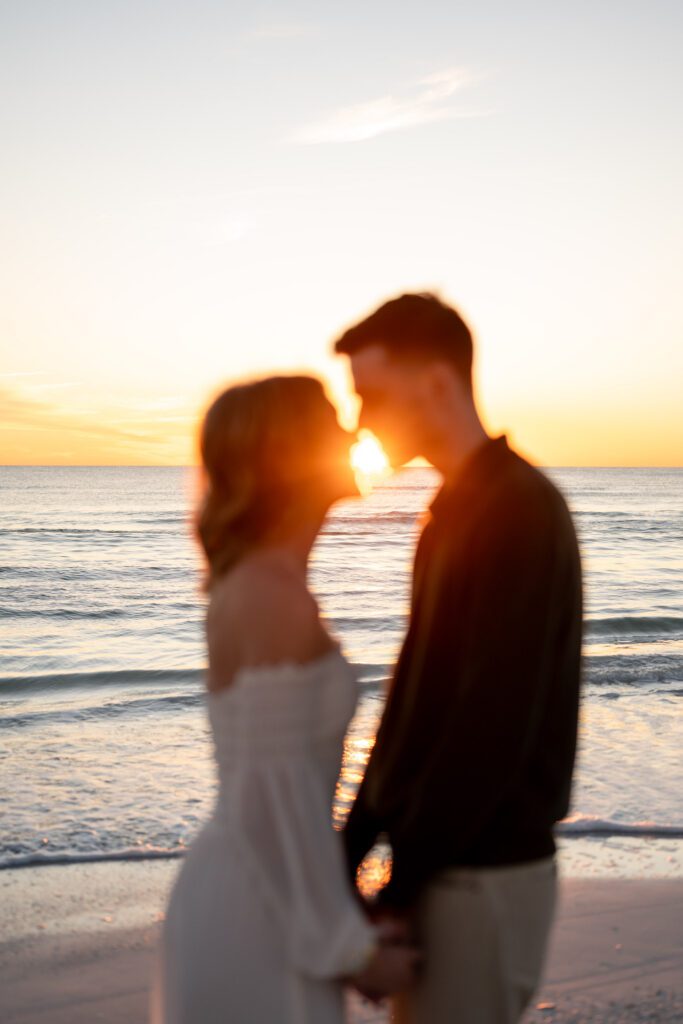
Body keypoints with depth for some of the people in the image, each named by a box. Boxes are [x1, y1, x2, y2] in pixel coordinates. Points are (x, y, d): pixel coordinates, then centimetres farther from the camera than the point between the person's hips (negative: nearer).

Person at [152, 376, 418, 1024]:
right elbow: (273, 799, -22)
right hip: (258, 914, -9)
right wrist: (350, 948, -13)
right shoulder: (278, 601, -21)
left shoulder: (248, 588, 8)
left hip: (243, 895, 9)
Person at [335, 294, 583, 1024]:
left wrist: (400, 885, -16)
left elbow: (495, 728, -23)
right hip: (444, 858, 9)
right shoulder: (456, 510, 10)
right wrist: (357, 838, 11)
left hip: (484, 872, -8)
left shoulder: (520, 512, -18)